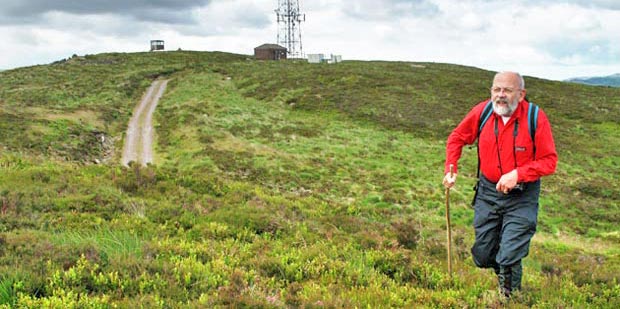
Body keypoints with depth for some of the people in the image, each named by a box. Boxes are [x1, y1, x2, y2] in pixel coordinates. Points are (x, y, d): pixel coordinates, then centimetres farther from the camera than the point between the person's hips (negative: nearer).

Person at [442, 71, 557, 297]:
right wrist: (451, 170, -1)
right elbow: (457, 138, 9)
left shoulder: (535, 118, -16)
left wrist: (517, 174, -24)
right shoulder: (482, 111, -7)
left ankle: (510, 297, 16)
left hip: (522, 196, -3)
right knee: (482, 256, 12)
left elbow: (549, 161, -13)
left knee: (509, 257, -10)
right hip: (488, 191, 4)